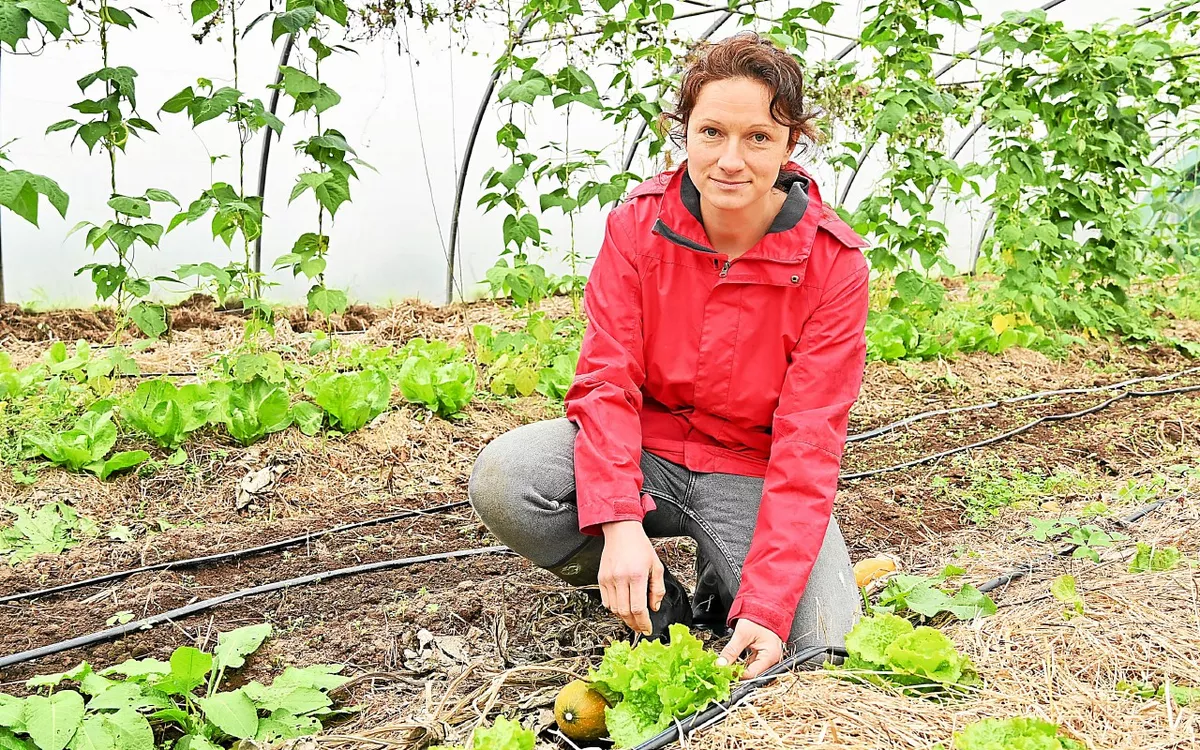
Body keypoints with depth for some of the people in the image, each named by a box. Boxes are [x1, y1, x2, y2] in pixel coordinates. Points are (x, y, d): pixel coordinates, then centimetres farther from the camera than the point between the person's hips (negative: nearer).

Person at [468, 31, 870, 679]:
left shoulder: (833, 263, -15)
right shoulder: (638, 223, -11)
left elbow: (808, 441, -19)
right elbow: (606, 380, -15)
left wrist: (767, 605, -29)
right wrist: (621, 525, -31)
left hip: (753, 473, -1)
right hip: (644, 446, 1)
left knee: (821, 641, -22)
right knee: (501, 480, -26)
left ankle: (722, 590, 14)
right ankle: (658, 607, -3)